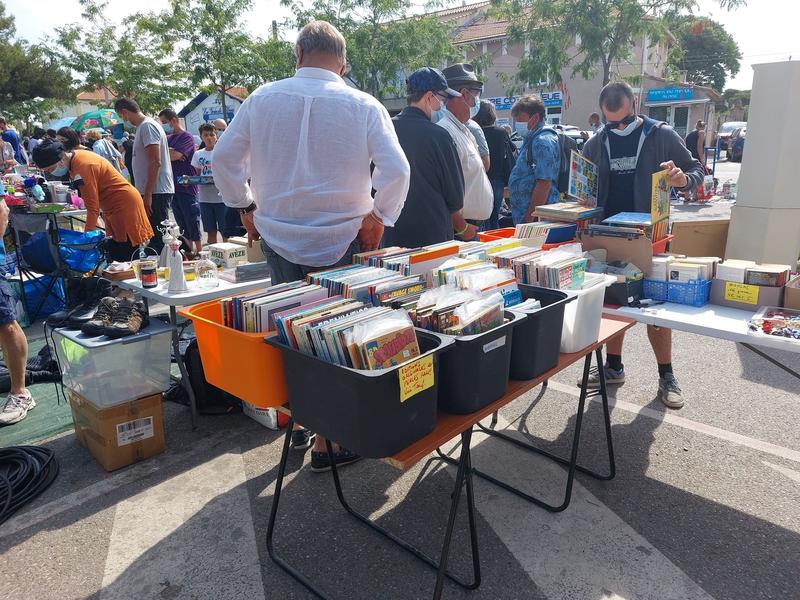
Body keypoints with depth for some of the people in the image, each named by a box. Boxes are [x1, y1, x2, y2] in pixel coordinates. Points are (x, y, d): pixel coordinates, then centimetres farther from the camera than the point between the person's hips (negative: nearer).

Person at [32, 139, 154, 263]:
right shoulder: (75, 158, 6)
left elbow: (93, 209, -22)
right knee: (115, 256, 8)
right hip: (113, 207, 10)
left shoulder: (83, 167, -22)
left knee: (126, 259, -10)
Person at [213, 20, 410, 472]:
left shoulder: (263, 98, 4)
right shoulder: (364, 106, -4)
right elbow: (396, 169, -13)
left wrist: (246, 206, 16)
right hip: (341, 241, -3)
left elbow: (224, 156, 6)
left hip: (278, 236, 3)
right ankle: (327, 441, 16)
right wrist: (378, 219, -2)